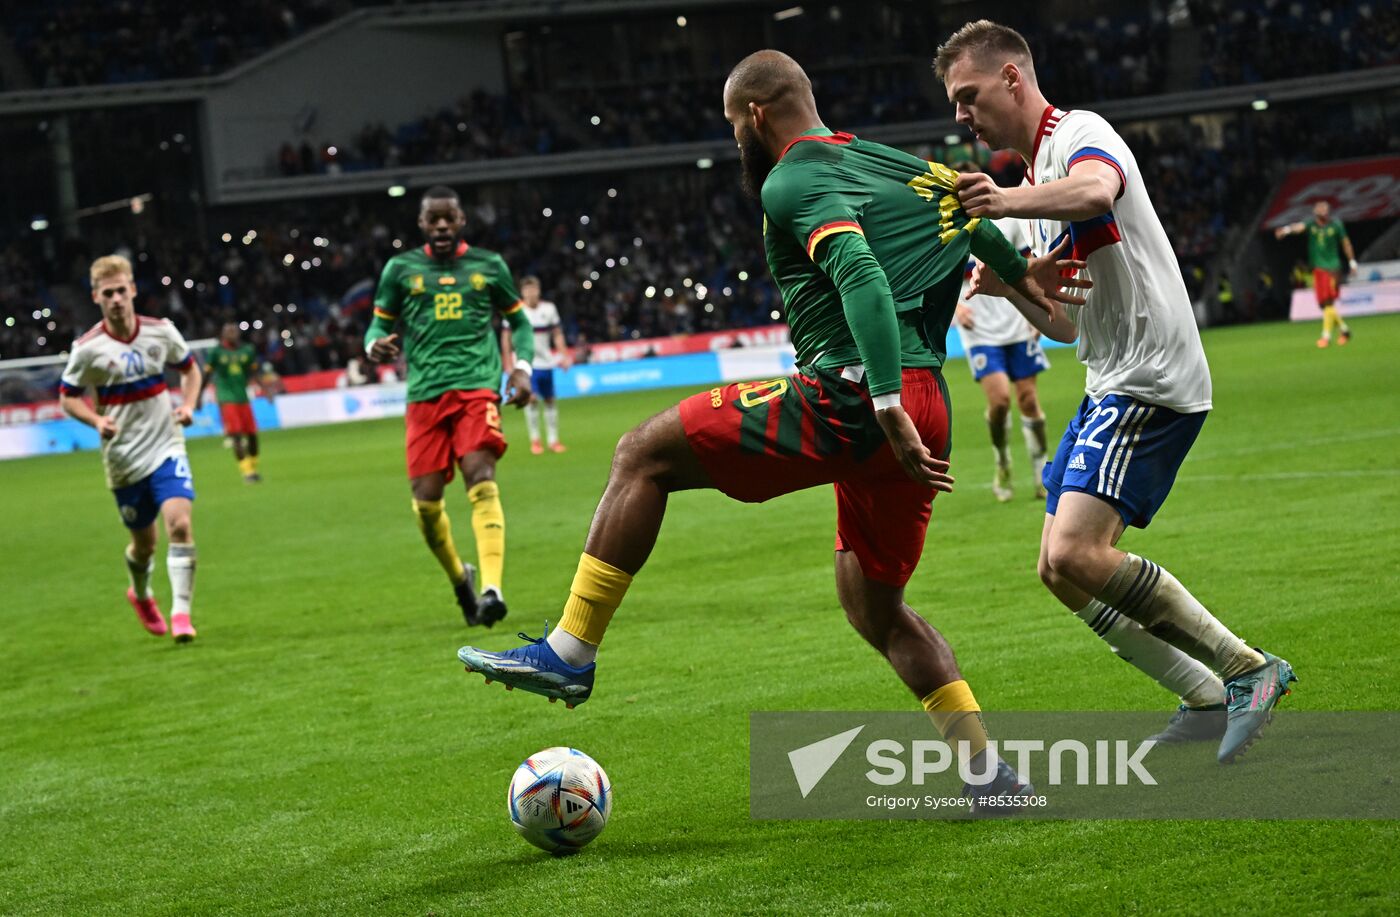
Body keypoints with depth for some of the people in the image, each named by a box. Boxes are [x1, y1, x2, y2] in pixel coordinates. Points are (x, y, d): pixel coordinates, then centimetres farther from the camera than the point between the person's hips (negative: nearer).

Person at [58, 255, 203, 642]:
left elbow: (189, 368, 14)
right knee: (144, 542, 12)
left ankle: (181, 613, -15)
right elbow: (67, 397, 1)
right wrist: (97, 420, -18)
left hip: (166, 447, 1)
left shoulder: (161, 331, -4)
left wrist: (188, 405, -4)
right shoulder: (88, 348, -10)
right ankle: (141, 595, 44)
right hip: (124, 460, -1)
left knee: (180, 524, -20)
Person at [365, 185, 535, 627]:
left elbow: (519, 320, 20)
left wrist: (522, 367, 3)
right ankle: (460, 578, 22)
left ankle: (491, 588, -30)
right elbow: (380, 323, 17)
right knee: (426, 500, -4)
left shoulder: (489, 266, 10)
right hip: (425, 393, 2)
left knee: (481, 480, -22)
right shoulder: (401, 269, 10)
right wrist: (376, 344, -8)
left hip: (477, 387, -2)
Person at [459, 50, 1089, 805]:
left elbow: (861, 276, -20)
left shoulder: (793, 182, -6)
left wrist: (888, 407, -26)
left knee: (645, 454, -1)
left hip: (849, 397, -9)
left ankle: (569, 652, -4)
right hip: (925, 411, 9)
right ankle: (991, 772, 16)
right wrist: (1017, 270, 34)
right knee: (875, 608, 22)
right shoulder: (884, 160, 21)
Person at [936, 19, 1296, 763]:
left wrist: (1010, 203, -51)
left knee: (1076, 553, -22)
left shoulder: (1081, 132, -7)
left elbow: (1097, 192, -34)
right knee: (1061, 570, 5)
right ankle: (1208, 702, 10)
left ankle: (1250, 670, -10)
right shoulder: (1039, 182, 23)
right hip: (1110, 388, 10)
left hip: (1151, 380, -10)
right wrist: (1010, 287, 5)